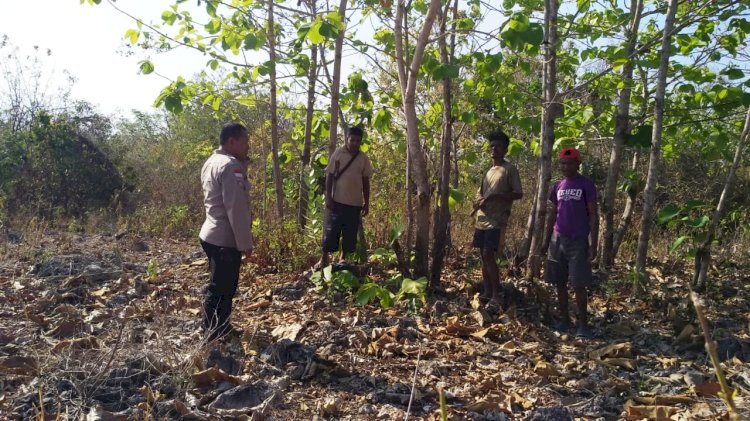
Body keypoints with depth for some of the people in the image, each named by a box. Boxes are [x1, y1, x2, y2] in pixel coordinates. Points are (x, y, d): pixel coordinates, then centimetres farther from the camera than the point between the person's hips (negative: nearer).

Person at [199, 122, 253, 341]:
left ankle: (218, 331, 33)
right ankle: (215, 335, 9)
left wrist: (242, 163, 5)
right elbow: (236, 209, -23)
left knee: (219, 287, 20)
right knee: (222, 289, -1)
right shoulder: (230, 165, -19)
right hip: (225, 239, -10)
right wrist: (245, 242, -18)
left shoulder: (212, 161, 12)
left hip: (213, 234, 10)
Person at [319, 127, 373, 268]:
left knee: (350, 232, 7)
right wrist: (328, 197, -8)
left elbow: (365, 181, 10)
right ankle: (324, 258, 9)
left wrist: (366, 203, 8)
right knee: (331, 230, -1)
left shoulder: (363, 158, 5)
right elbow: (329, 176, -1)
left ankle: (343, 258, 20)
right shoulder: (338, 153, -2)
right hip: (338, 200, -3)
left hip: (355, 202, 3)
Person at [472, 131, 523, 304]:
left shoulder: (509, 169, -4)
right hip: (482, 219, 7)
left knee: (489, 255, -13)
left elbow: (518, 194, -11)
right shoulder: (488, 171, 18)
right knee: (484, 256, 8)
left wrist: (494, 196, -20)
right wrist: (478, 202, 1)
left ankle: (496, 295, -5)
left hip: (497, 221, -7)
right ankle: (487, 292, 16)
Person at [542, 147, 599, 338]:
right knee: (559, 283, 9)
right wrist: (546, 240, 12)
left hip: (578, 241, -5)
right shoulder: (558, 186, 10)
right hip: (557, 240, 6)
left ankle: (583, 324, 6)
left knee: (578, 285, -5)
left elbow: (594, 216, -6)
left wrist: (593, 245, -12)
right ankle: (565, 320, 21)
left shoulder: (586, 185, -5)